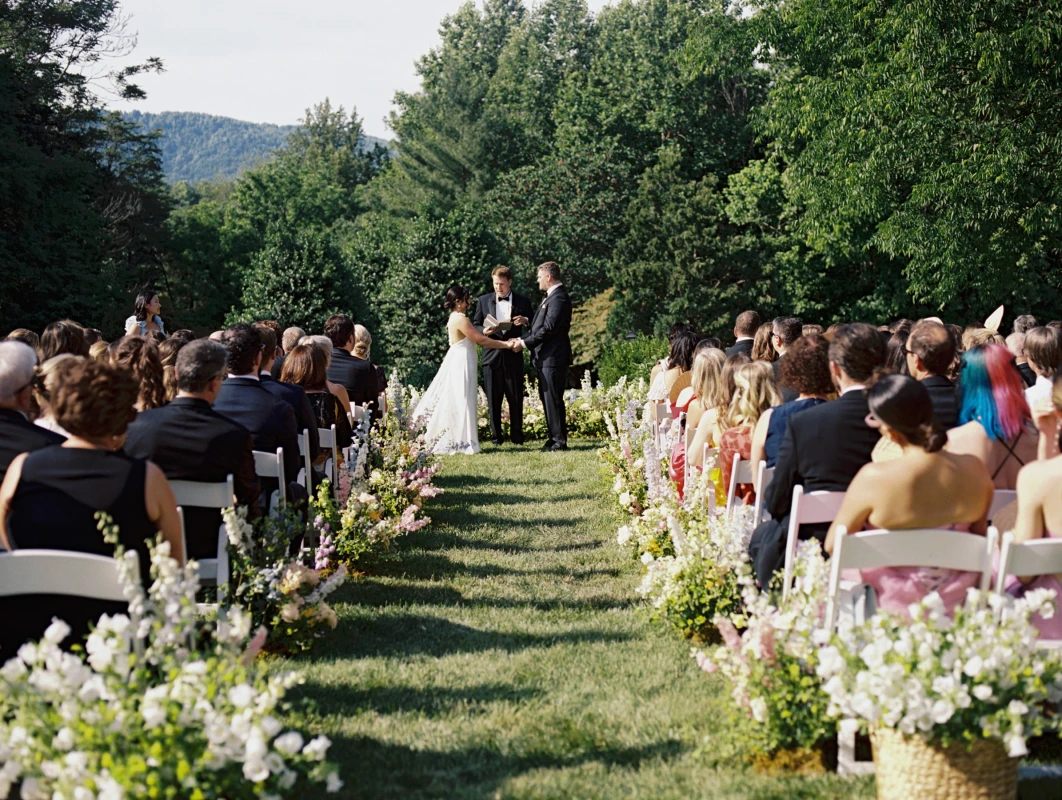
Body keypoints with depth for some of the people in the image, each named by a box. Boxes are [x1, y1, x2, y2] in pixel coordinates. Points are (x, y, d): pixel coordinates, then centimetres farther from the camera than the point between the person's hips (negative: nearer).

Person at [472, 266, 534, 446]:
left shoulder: (523, 302, 6)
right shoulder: (483, 301, 8)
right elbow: (475, 325, 10)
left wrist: (526, 321, -13)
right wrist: (484, 331, -12)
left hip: (513, 356, -1)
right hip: (492, 356, 1)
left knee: (516, 398, 2)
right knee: (493, 399, 3)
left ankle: (517, 436, 11)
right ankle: (495, 436, 10)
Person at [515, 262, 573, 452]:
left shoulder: (559, 298, -16)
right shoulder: (552, 297, 18)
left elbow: (548, 329, -21)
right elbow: (539, 327, 20)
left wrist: (525, 343, -15)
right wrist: (522, 339, 7)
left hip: (553, 358, -11)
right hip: (546, 358, 11)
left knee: (553, 400, -6)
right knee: (547, 399, 14)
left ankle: (559, 441, -2)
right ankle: (555, 438, 20)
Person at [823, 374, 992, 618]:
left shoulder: (873, 478, -24)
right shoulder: (975, 470, -12)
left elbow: (832, 545, -11)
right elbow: (980, 536, 5)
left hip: (892, 603, -4)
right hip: (956, 600, 4)